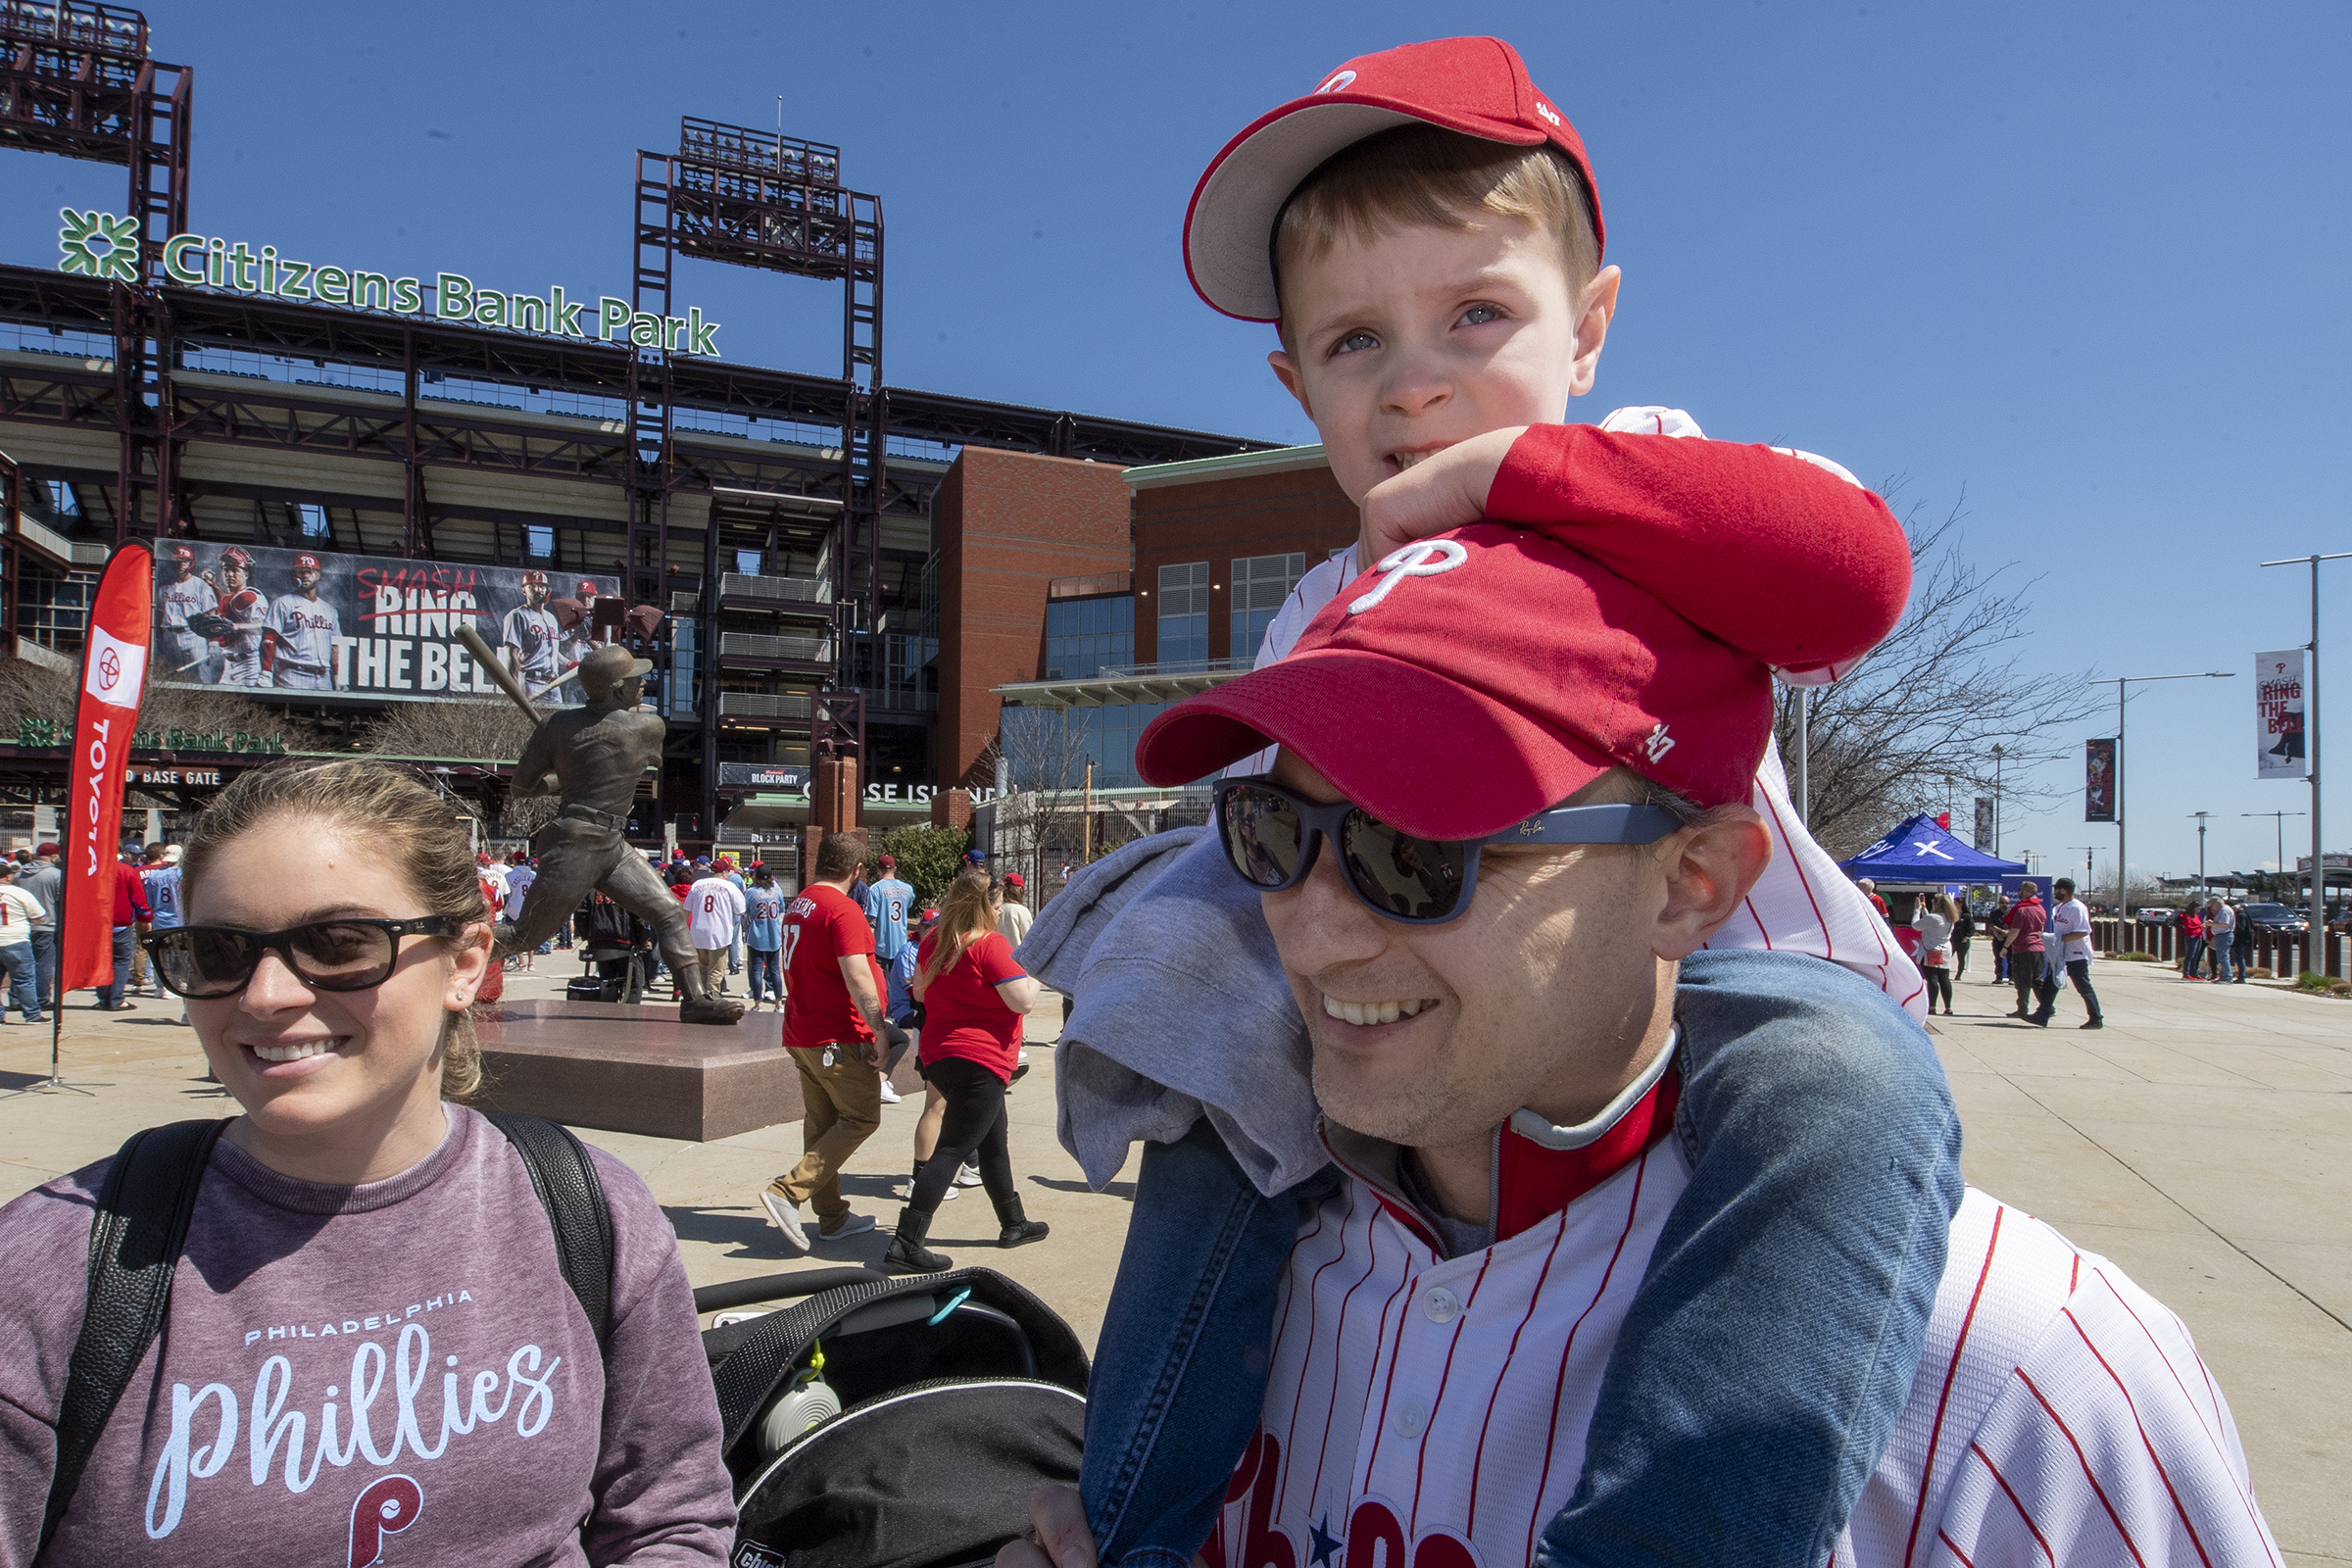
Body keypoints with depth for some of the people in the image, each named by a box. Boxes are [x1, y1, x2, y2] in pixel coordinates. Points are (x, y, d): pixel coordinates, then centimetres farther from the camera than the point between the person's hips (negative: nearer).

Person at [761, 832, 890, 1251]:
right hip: (839, 1038, -9)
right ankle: (788, 1191, -9)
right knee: (861, 1118, 0)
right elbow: (858, 979, -23)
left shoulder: (798, 905, 12)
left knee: (821, 1122, 13)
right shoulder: (843, 910, -17)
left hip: (801, 1036, 9)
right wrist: (877, 1031, -17)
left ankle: (832, 1217, 19)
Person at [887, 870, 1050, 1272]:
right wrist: (1035, 972, 0)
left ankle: (1013, 1224, 34)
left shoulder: (933, 940, 8)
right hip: (980, 1060, -9)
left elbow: (920, 992, 19)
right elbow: (1022, 1000, -19)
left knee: (993, 1139, 22)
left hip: (939, 1056, 9)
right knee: (952, 1149, -9)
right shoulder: (990, 944, -16)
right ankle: (906, 1243, -12)